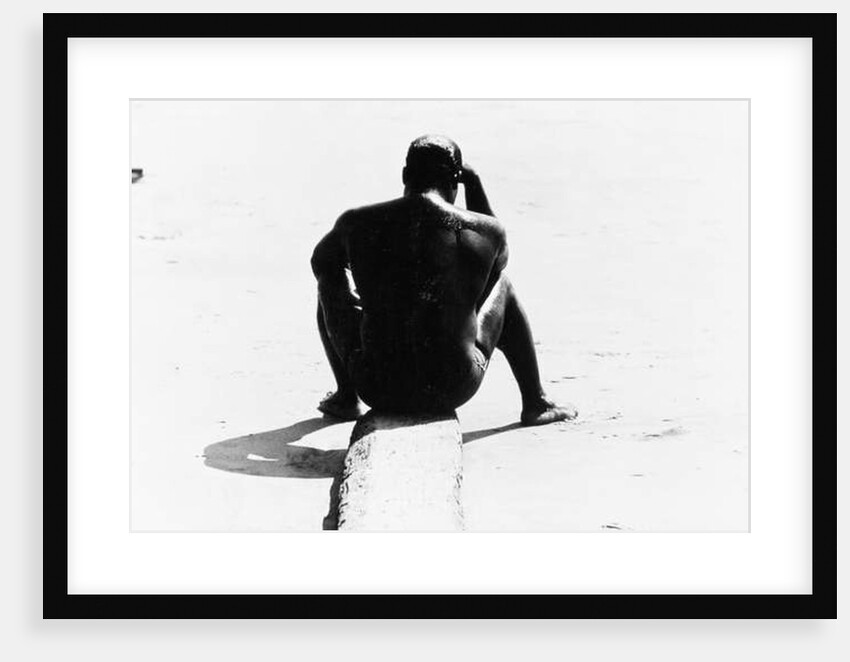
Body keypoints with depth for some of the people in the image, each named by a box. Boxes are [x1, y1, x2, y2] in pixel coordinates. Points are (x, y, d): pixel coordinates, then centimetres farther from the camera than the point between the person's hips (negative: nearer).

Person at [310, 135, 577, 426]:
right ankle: (535, 403, 37)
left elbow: (320, 261, 16)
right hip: (453, 390, 0)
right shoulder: (487, 231, -9)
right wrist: (474, 183, 17)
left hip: (378, 390, 0)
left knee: (332, 275, 25)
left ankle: (346, 397, 34)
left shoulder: (356, 224, -7)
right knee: (501, 283, 28)